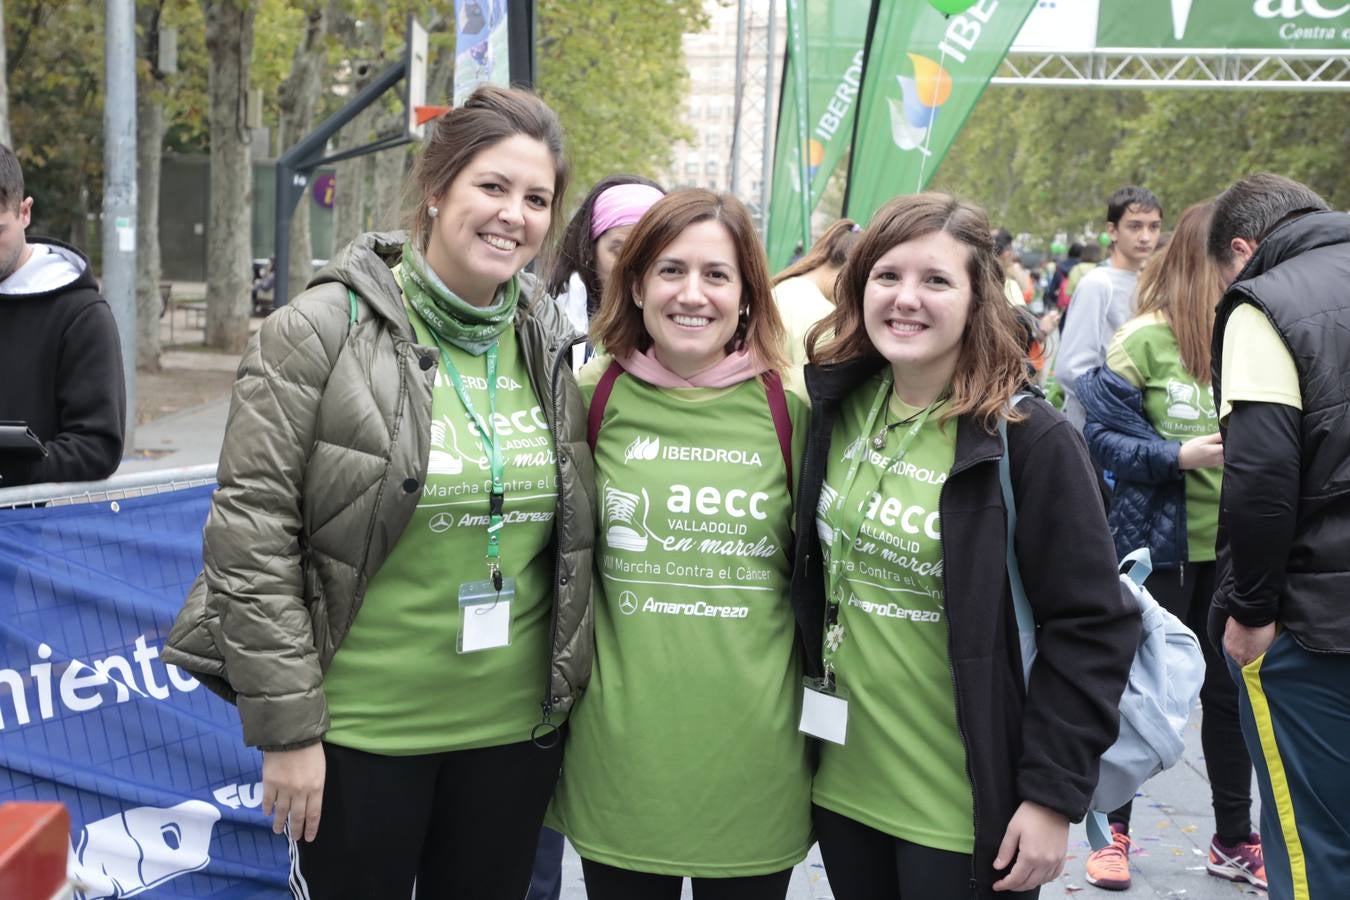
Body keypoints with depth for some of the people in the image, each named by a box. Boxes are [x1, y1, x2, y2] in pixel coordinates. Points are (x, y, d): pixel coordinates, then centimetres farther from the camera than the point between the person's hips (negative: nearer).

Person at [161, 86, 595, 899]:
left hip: (516, 731, 5)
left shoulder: (549, 343, 4)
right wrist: (286, 728, -13)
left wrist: (567, 696, 13)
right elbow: (251, 534, -12)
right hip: (359, 734, -4)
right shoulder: (323, 330, -10)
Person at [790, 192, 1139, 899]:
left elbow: (1092, 625, -13)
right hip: (842, 789, 5)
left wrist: (1054, 794, -15)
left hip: (966, 815, -5)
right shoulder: (835, 410, 2)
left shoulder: (1032, 441, -14)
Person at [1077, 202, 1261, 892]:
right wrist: (1179, 456, -23)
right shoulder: (1146, 338, -12)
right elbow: (1104, 435, -12)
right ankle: (1114, 828, 27)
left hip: (1237, 544, 4)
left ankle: (1234, 841, 30)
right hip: (1160, 544, -4)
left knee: (1230, 691, 14)